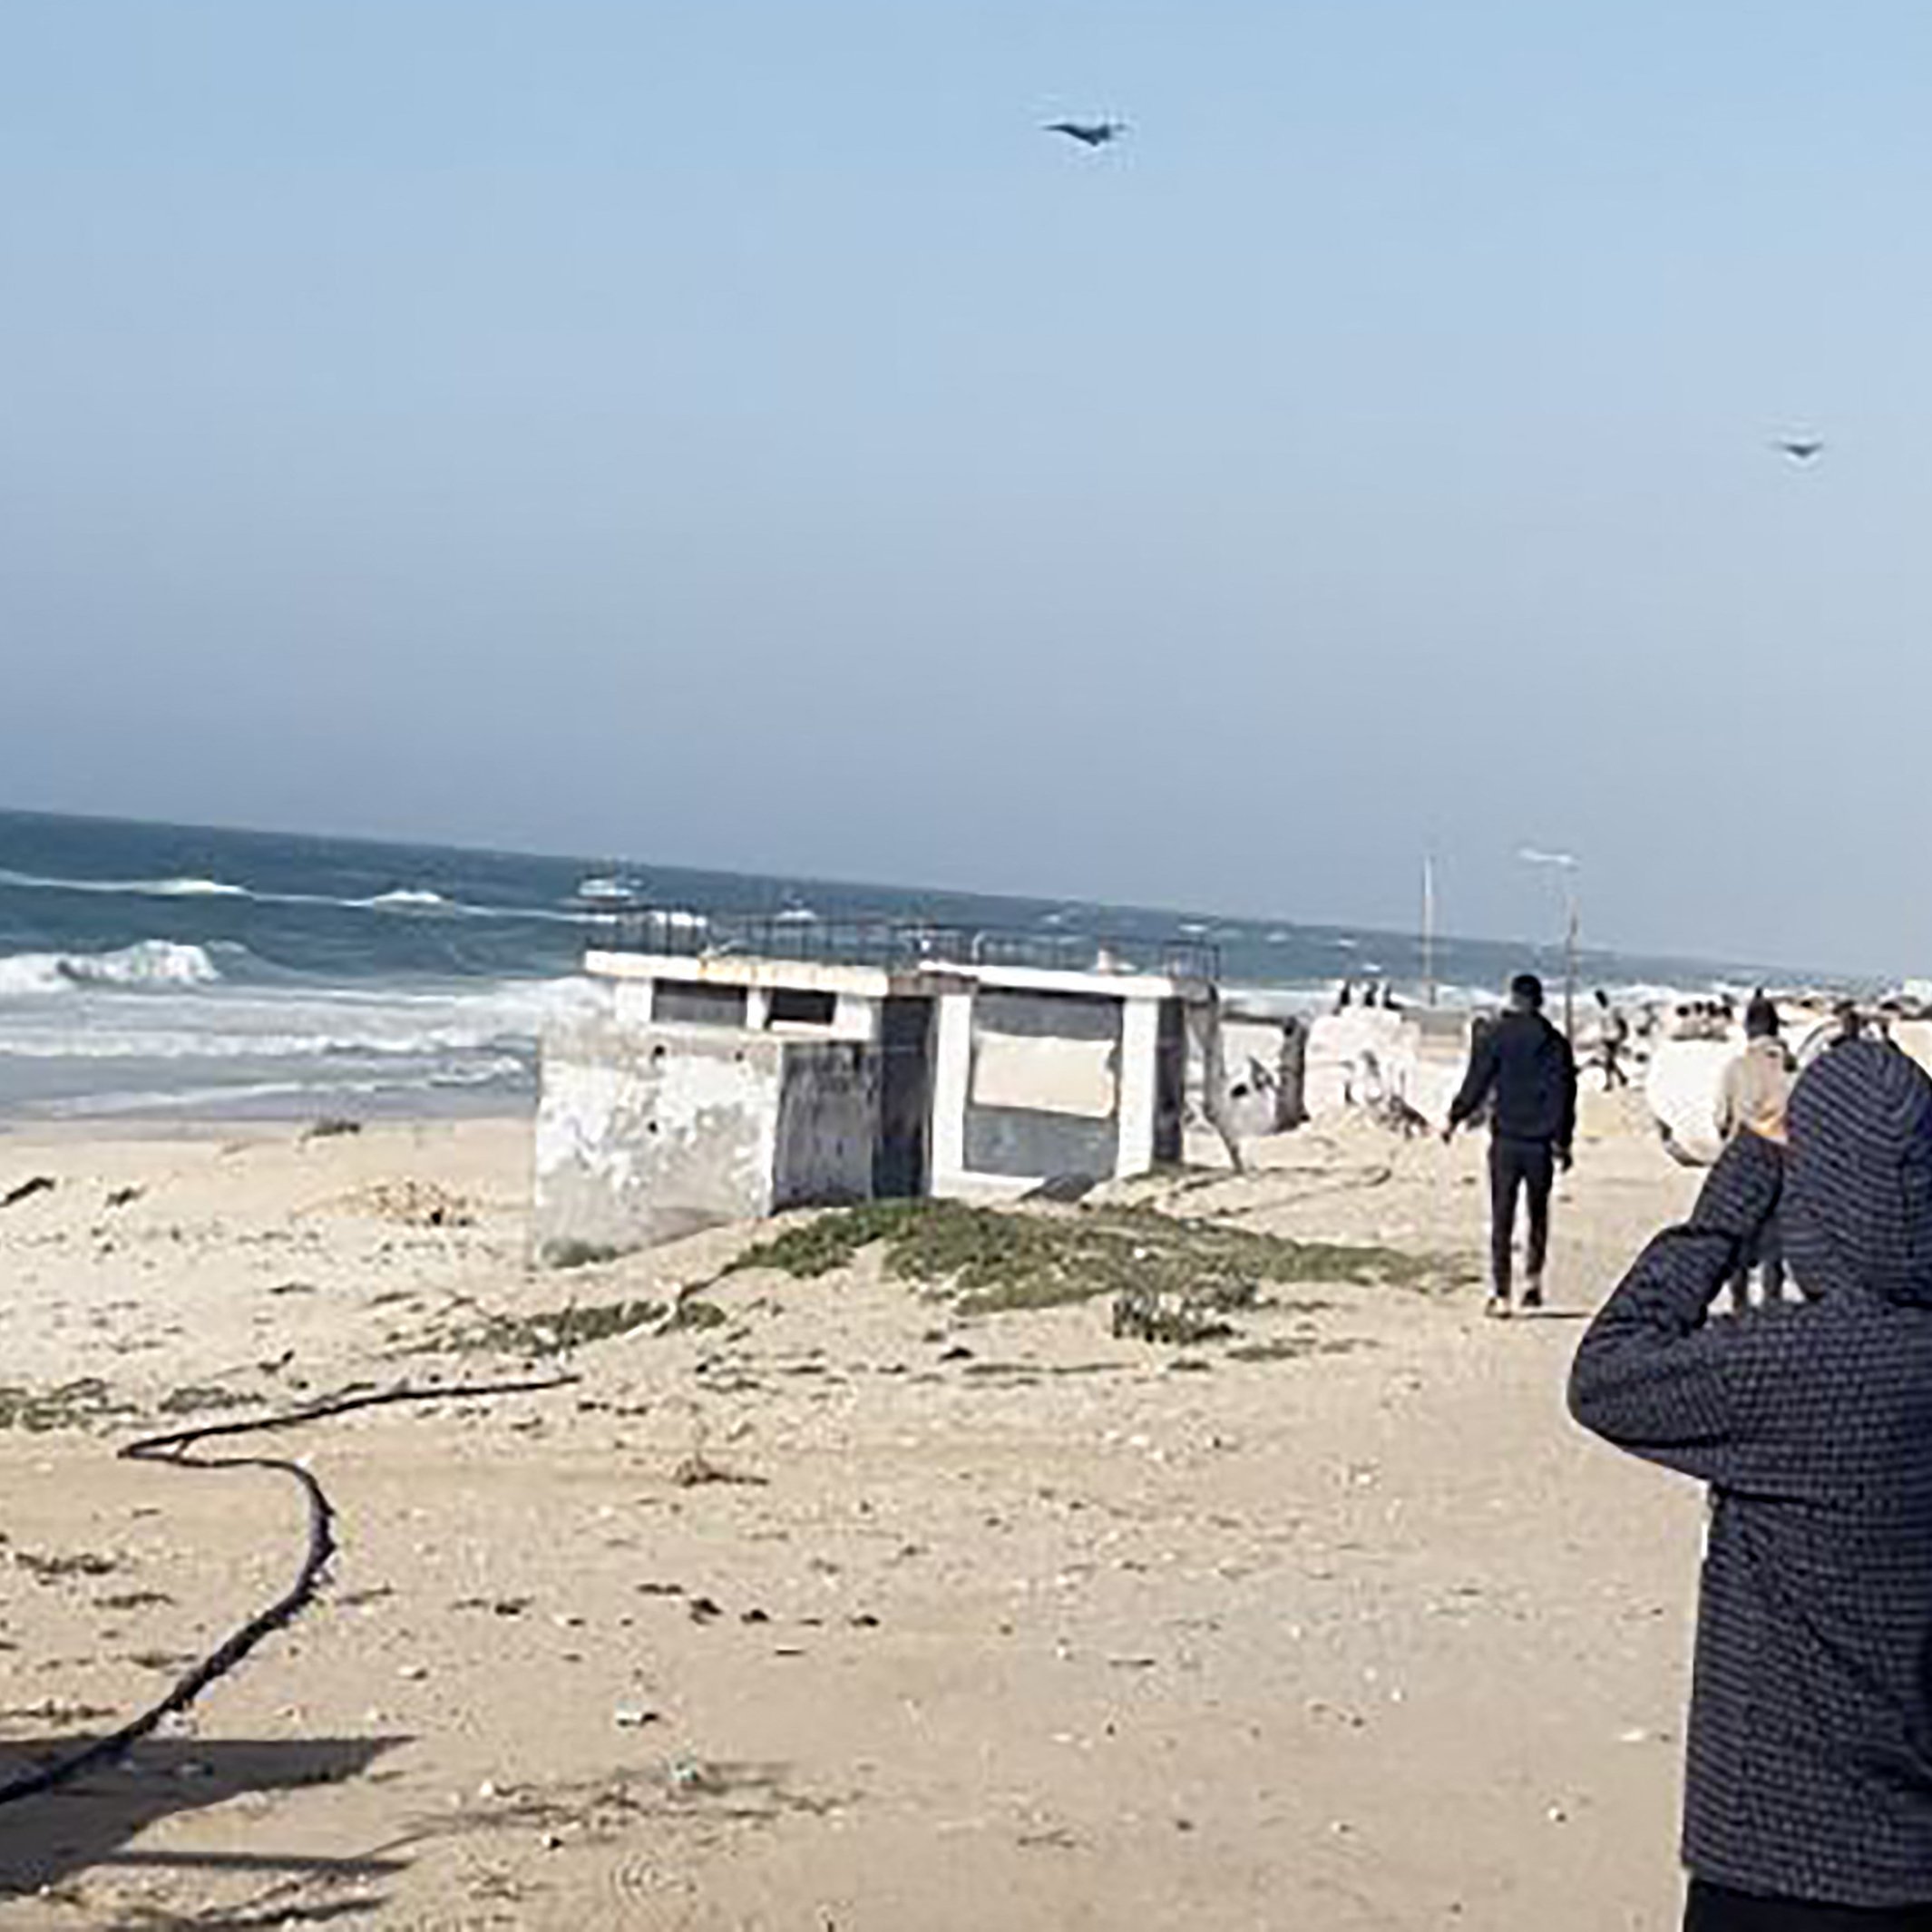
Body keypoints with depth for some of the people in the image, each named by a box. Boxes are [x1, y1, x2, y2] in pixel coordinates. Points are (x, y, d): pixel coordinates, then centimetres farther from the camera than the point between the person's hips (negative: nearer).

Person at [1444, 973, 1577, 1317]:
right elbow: (1565, 1093, 1)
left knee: (1502, 1217, 2)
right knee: (1538, 1213, 18)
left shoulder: (1492, 1037, -2)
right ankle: (1533, 1279, 9)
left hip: (1505, 1139, -1)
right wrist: (1563, 1141, 6)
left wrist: (1454, 1119, 8)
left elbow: (1476, 1084, -3)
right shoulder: (1555, 1042, 2)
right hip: (1540, 1142, 1)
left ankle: (1500, 1294, -3)